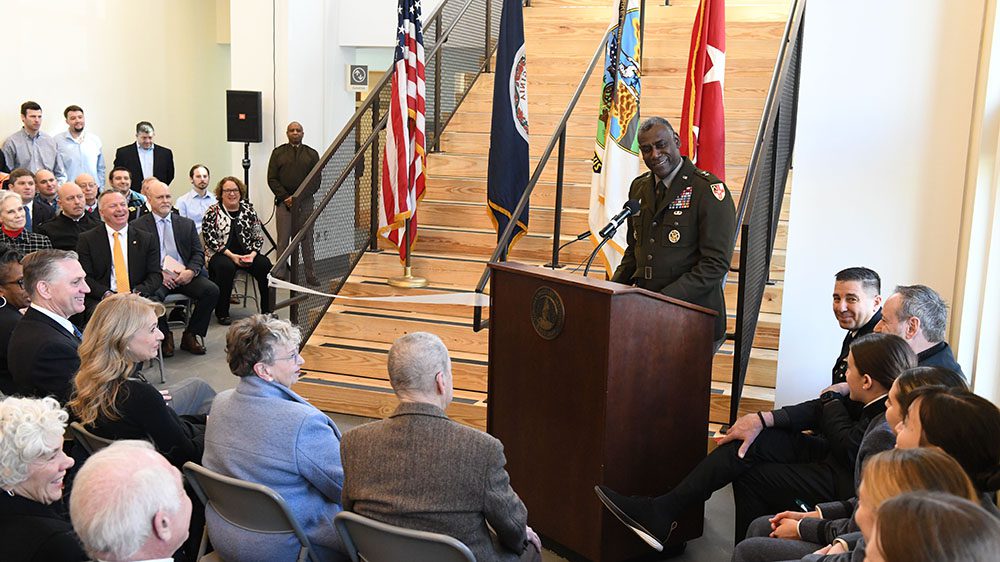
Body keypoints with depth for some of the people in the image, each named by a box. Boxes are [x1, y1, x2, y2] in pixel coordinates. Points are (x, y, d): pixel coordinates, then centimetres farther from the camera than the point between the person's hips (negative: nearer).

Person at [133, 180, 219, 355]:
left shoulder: (187, 224, 18)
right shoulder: (138, 226, 7)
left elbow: (198, 253, 12)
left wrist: (191, 271, -9)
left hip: (184, 275, 3)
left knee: (212, 290, -22)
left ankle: (190, 336, -6)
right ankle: (165, 336, -10)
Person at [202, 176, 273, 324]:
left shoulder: (248, 209, 10)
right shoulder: (213, 212, 0)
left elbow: (258, 237, 8)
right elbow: (210, 239, -8)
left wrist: (252, 254, -10)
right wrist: (232, 255, -16)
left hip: (247, 254, 3)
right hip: (220, 254, -3)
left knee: (265, 264, -24)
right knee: (226, 267, -36)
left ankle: (267, 310, -15)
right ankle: (222, 313, -21)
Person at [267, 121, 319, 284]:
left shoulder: (312, 154, 9)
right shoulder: (278, 153, 9)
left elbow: (316, 182, 2)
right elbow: (272, 179, 4)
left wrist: (297, 197, -9)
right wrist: (285, 197, -9)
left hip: (305, 202, 0)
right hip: (283, 202, 0)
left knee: (307, 240, 3)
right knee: (283, 240, -1)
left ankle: (311, 275, 8)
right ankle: (280, 274, 3)